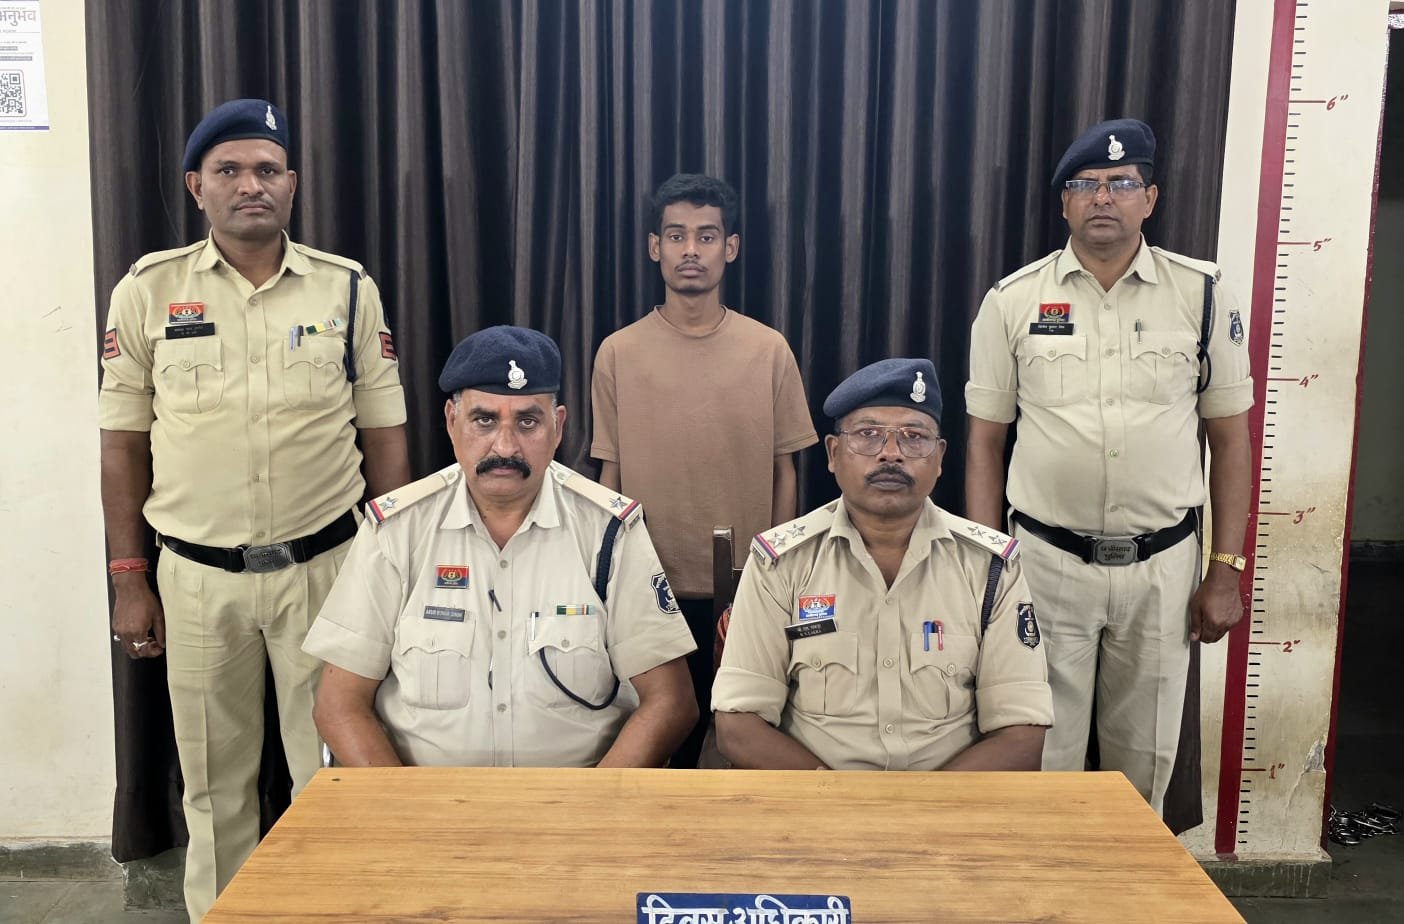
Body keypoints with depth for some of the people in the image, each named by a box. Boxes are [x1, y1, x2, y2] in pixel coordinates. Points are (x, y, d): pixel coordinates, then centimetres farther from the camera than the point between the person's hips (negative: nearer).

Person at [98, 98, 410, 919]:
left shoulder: (348, 289, -1)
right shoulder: (148, 291, 0)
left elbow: (385, 435, 3)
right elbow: (124, 441, 4)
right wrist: (130, 580, 3)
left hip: (326, 565, 0)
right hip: (196, 575, 1)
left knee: (333, 765, 9)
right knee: (215, 776, 15)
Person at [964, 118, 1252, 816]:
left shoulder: (1203, 295, -1)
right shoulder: (1013, 300, -2)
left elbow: (1230, 438, 4)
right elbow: (985, 443, 1)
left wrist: (1227, 571, 1)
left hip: (1163, 565, 1)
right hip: (1047, 561, -1)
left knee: (1144, 757, 14)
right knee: (1043, 753, 9)